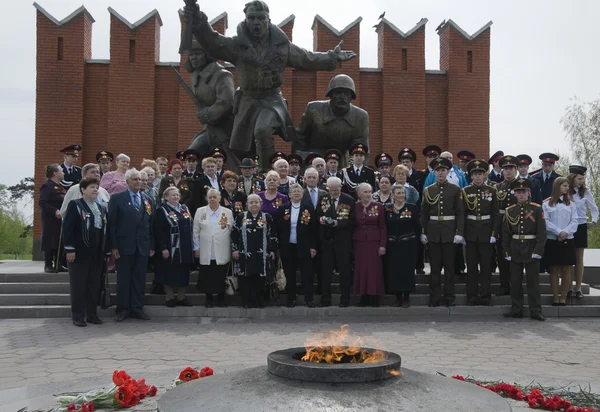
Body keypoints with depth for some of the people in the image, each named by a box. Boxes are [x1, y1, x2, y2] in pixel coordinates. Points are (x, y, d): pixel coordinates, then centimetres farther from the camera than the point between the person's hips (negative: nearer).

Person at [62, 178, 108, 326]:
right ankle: (78, 316, 7)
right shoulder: (75, 205, -1)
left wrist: (107, 252, 10)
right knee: (79, 285, 0)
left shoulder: (102, 208, 16)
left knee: (95, 285, 7)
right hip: (80, 253, -5)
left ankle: (92, 314, 17)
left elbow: (105, 230, 15)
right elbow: (67, 228, -9)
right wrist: (70, 249, -15)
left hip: (97, 254, 5)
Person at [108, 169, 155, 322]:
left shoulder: (147, 201, 12)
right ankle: (123, 309, 11)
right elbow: (111, 223, -4)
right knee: (123, 279, 3)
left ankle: (137, 308, 14)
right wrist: (113, 246, -10)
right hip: (124, 246, -3)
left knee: (140, 279, 6)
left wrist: (152, 246, 7)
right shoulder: (117, 198, 0)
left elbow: (151, 225, 12)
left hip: (143, 247, 4)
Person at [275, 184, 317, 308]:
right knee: (290, 274, 8)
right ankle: (291, 298, 18)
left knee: (306, 274, 1)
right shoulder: (282, 209, 3)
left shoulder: (308, 208, 1)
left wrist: (313, 246, -4)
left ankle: (309, 298, 10)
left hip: (303, 247, -1)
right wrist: (277, 247, 0)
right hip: (287, 247, 1)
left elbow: (313, 228, 0)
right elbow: (277, 229, 4)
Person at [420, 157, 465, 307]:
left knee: (449, 266, 4)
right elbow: (424, 213, 8)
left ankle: (449, 297, 11)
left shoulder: (456, 189, 2)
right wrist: (423, 232, 2)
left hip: (450, 232, -1)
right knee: (435, 266, 5)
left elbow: (460, 213, -1)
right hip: (433, 232, 1)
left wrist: (459, 232, -8)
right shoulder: (428, 190, 7)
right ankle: (434, 297, 11)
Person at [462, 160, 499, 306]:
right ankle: (472, 295, 11)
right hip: (470, 232, 0)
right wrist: (461, 232, -4)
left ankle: (485, 295, 12)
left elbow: (495, 214, 2)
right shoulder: (465, 191, 3)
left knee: (486, 265, 4)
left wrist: (494, 233, -4)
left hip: (486, 232, 0)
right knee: (471, 265, 4)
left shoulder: (491, 191, 3)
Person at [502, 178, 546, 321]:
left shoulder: (537, 209, -2)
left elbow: (542, 232, -4)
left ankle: (535, 311, 7)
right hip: (515, 250, 3)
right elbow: (505, 233, 7)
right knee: (515, 281, 6)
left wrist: (538, 250, -12)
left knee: (533, 281, 1)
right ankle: (516, 309, 15)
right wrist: (506, 251, 1)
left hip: (531, 249, -3)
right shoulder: (509, 211, 6)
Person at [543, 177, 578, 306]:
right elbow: (545, 221, -5)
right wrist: (558, 232, -14)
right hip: (552, 240, -2)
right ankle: (555, 298, 8)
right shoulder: (547, 204, 1)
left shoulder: (571, 204, 8)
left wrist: (565, 232, -13)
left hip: (567, 241, 2)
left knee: (566, 270, 1)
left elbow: (574, 221, 3)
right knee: (554, 270, 2)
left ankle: (563, 298, 7)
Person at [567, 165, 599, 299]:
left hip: (580, 227, 2)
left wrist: (594, 221, -1)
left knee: (579, 258, 6)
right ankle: (569, 288, 7)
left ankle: (578, 289, 10)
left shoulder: (585, 192, 2)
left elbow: (594, 208, 11)